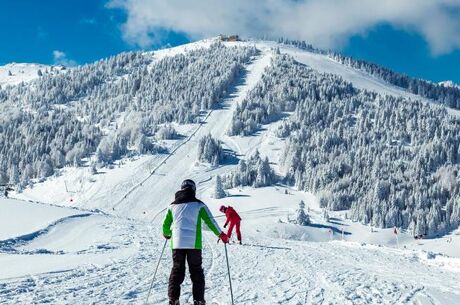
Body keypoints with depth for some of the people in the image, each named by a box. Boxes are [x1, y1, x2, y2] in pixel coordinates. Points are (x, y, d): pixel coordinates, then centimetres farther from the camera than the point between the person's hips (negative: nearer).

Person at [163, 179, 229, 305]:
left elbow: (166, 225, 15)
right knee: (196, 271, 8)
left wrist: (167, 234, 36)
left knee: (177, 271, 11)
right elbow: (210, 221, -1)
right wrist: (221, 235, 11)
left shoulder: (173, 206, 9)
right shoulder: (199, 205, 0)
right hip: (194, 244, -2)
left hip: (177, 243, 2)